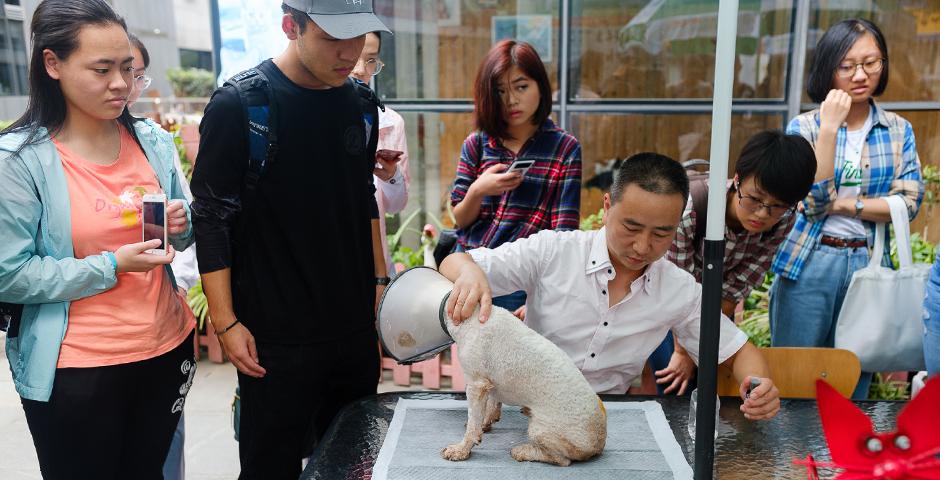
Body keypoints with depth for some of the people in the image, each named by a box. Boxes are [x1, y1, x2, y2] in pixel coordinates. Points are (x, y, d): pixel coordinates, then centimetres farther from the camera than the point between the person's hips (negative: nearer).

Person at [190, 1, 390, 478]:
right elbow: (211, 218, -10)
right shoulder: (239, 105, -13)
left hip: (355, 324, 5)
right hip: (276, 336, -5)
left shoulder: (360, 104, 4)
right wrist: (226, 323, -11)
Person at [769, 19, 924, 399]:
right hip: (809, 265, -2)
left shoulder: (898, 130, 7)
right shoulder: (804, 126, -1)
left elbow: (908, 203, -3)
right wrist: (829, 128, -16)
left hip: (868, 265, 3)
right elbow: (813, 201, -13)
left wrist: (844, 204, -12)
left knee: (854, 382, 11)